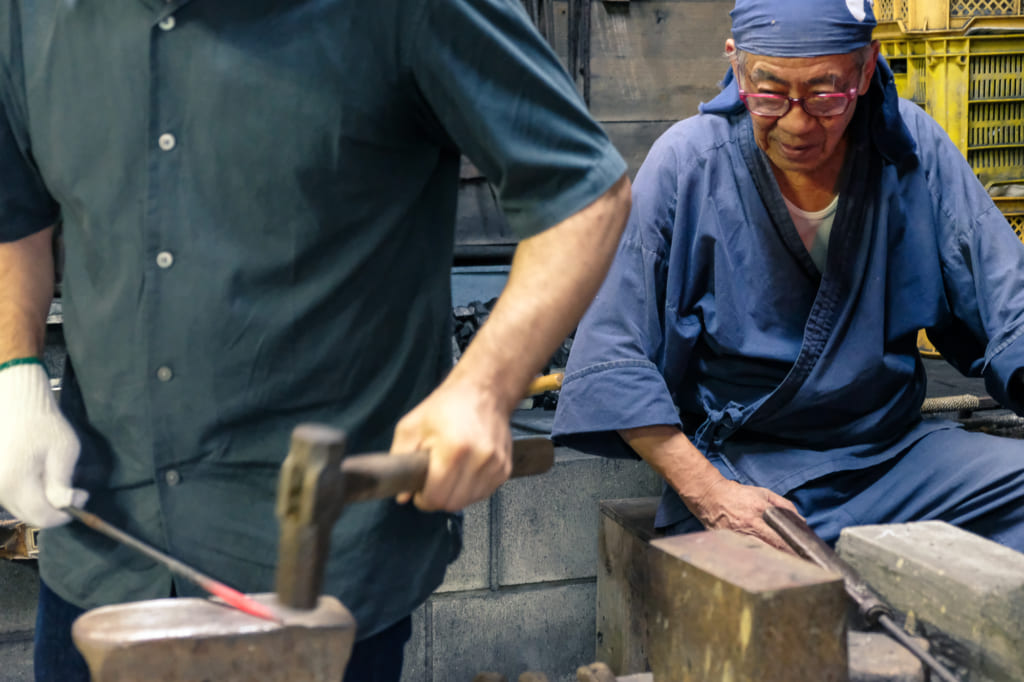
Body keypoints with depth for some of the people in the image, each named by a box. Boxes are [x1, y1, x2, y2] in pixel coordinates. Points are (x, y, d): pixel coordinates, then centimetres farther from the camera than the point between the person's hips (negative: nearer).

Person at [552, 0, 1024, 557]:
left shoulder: (912, 148, 0)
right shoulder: (687, 164, -9)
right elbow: (610, 358, -9)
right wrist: (710, 494, -17)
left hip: (892, 449, 4)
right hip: (739, 463, -3)